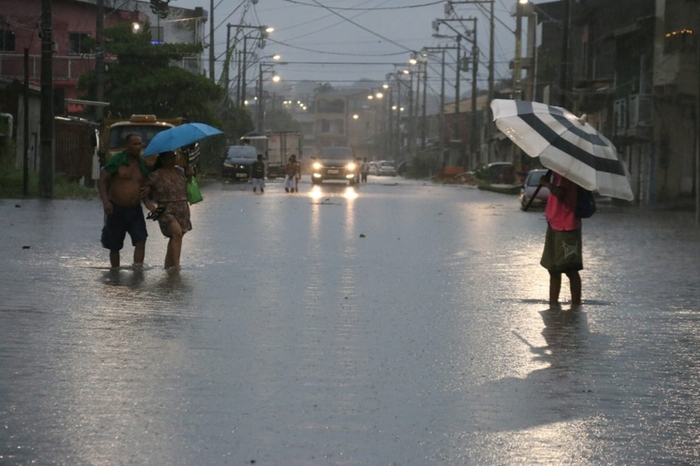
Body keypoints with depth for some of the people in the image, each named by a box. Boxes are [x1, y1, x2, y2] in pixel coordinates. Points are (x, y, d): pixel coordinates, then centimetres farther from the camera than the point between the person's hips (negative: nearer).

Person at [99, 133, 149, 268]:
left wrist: (146, 190, -1)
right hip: (116, 209, -3)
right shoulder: (116, 161, -6)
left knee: (140, 241, -15)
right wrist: (105, 201, -21)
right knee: (114, 246, 7)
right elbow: (102, 182, -7)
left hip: (135, 210, 3)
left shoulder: (142, 164, 8)